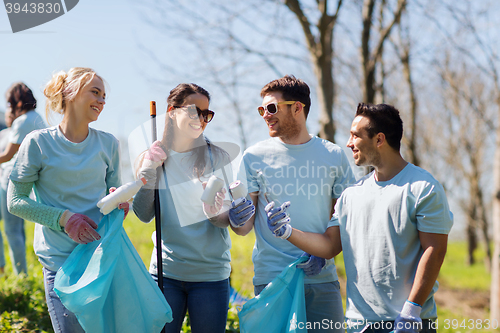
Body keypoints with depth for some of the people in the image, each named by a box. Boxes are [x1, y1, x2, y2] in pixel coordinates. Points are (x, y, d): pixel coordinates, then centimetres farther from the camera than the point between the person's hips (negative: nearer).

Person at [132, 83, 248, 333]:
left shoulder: (217, 157, -2)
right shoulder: (152, 156, 2)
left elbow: (229, 218, -3)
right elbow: (144, 215, 0)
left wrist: (215, 213, -25)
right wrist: (147, 170, -9)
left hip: (211, 274, -1)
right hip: (165, 271, 1)